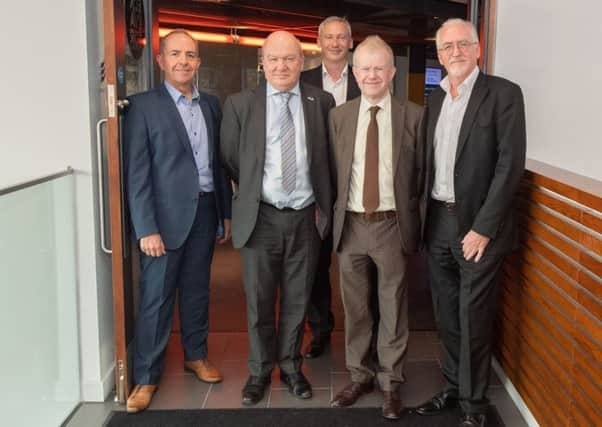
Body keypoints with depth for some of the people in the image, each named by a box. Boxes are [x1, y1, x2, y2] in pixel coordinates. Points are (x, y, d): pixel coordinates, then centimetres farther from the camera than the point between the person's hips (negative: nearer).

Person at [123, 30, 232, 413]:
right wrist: (147, 228, -15)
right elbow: (137, 172, -10)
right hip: (167, 215, -4)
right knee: (156, 298, 2)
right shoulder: (144, 105, -6)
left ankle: (196, 355, 33)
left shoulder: (211, 104, 9)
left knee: (197, 290, 17)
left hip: (206, 211, 5)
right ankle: (147, 376, 14)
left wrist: (226, 212, 11)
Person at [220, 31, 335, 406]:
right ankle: (260, 370, 27)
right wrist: (251, 194, 12)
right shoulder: (240, 104, -2)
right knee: (260, 301, 9)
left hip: (306, 217, 1)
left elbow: (329, 158, 8)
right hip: (261, 217, 0)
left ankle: (291, 366, 30)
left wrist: (324, 205, 6)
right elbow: (230, 160, 8)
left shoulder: (322, 102, 0)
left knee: (297, 299, 12)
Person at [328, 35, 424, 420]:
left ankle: (391, 383, 21)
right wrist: (332, 216, 1)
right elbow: (332, 170, 5)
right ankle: (360, 375, 29)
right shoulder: (338, 116, 4)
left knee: (393, 306, 6)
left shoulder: (413, 116, -2)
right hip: (350, 225, 2)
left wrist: (411, 219, 0)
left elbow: (420, 171, 2)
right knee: (355, 306, 13)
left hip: (392, 225, -2)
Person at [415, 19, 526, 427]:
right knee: (447, 315, 14)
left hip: (477, 224, -5)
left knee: (473, 317, 3)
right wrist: (424, 216, 7)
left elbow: (510, 164, -14)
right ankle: (453, 387, 31)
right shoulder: (435, 99, 10)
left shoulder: (503, 93, -8)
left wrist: (483, 227, -17)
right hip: (438, 222, 5)